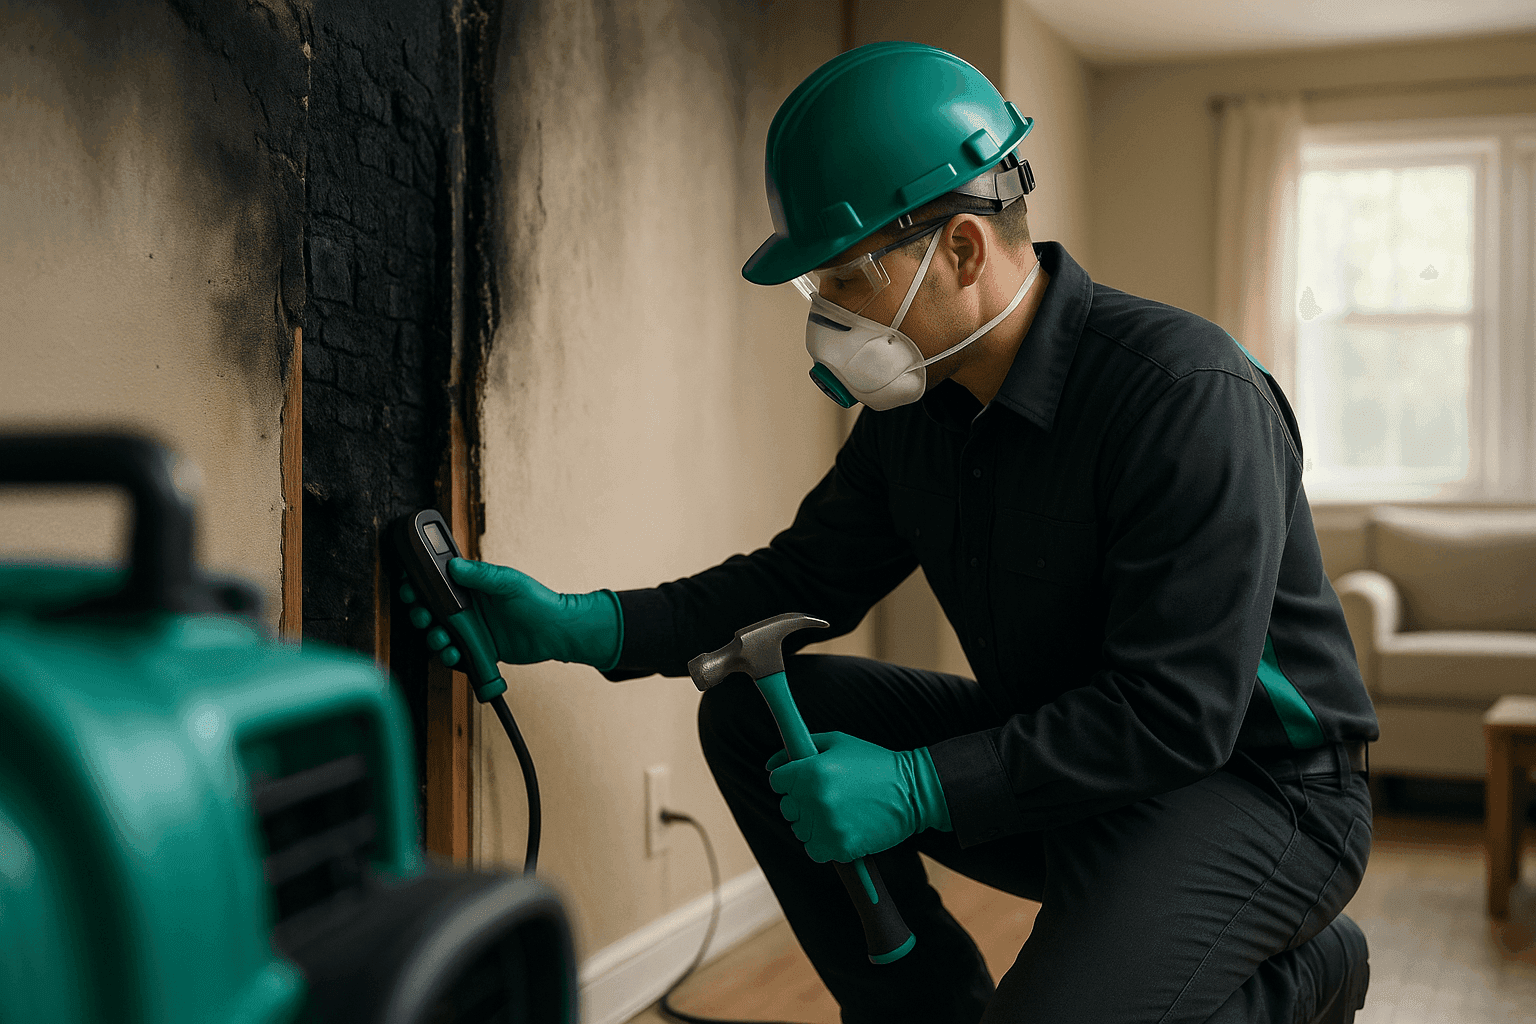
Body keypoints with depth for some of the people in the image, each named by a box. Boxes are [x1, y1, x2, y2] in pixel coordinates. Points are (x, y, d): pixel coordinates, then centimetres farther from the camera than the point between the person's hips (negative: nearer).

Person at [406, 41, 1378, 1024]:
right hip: (1055, 751, 7)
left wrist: (916, 788, -30)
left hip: (1257, 785, -7)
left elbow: (1176, 714, -28)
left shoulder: (1190, 394, -25)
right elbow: (805, 577, 8)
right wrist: (585, 626, -5)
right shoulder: (919, 400, 0)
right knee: (753, 712, -4)